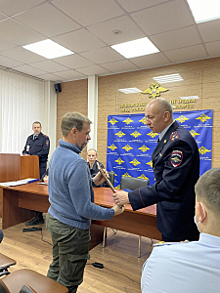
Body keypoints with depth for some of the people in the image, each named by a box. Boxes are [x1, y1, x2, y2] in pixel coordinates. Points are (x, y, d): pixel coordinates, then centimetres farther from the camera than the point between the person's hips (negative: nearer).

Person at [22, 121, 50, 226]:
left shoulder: (45, 138, 0)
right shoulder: (29, 138, 20)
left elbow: (45, 152, -10)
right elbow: (25, 150, 23)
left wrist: (31, 156, -12)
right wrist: (25, 153, 0)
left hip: (40, 165, -6)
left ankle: (38, 216, -4)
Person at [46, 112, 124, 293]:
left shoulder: (57, 153, 2)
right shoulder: (76, 162, -28)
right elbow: (84, 209, -26)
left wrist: (92, 182, 7)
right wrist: (113, 212, -14)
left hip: (54, 219, 9)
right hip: (71, 228, -9)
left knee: (56, 269, 26)